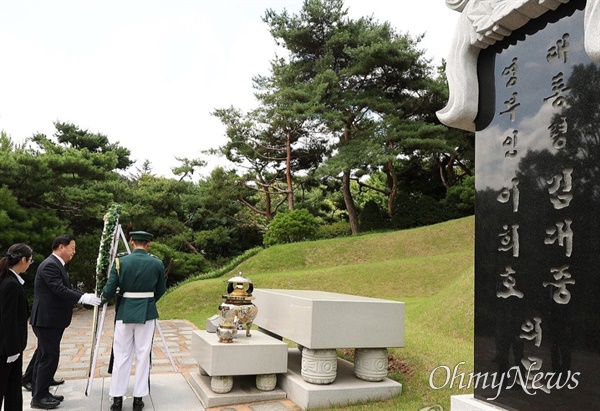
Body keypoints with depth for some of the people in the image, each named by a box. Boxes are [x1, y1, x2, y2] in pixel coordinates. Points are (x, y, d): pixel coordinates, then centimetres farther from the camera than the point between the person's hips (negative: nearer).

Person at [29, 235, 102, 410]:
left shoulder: (57, 265, 15)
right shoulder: (50, 265, -18)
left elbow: (66, 289, 14)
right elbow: (60, 290, -26)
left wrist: (86, 296, 2)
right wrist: (84, 298, -27)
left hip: (52, 320, 11)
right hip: (46, 320, -11)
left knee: (44, 357, 15)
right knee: (49, 357, -5)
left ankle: (40, 393, 24)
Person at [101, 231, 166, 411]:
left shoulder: (120, 261, -6)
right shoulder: (157, 263, -4)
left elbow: (109, 290, -6)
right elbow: (161, 290, 5)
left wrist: (103, 298, 16)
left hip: (125, 312, 0)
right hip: (147, 313, 0)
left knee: (121, 356, 10)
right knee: (143, 356, 7)